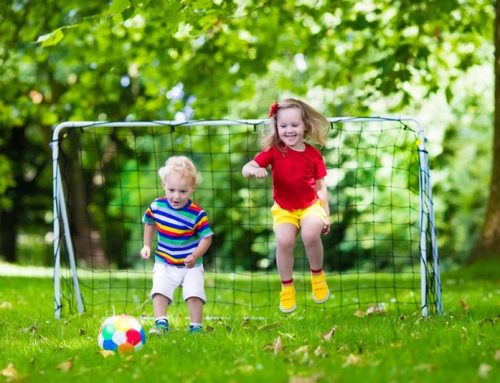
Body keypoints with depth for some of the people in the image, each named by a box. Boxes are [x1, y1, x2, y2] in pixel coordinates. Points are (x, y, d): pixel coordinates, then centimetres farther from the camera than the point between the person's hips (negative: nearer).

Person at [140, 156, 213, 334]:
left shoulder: (197, 214, -19)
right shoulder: (156, 206, -8)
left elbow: (206, 237, -13)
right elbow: (149, 223, 14)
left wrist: (195, 256, -26)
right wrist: (147, 246, 10)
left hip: (190, 265, -2)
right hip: (164, 264, 2)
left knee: (194, 295, -9)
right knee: (159, 291, -13)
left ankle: (196, 326, 3)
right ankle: (161, 323, -12)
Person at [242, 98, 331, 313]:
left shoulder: (313, 155, -4)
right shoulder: (273, 151, -7)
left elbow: (321, 187, 3)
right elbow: (246, 169, -14)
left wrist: (326, 214, 2)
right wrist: (253, 170, -38)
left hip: (310, 206, 0)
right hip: (284, 209, 0)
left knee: (310, 234, -29)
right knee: (284, 240, -25)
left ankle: (317, 275, 0)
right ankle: (287, 288, -4)